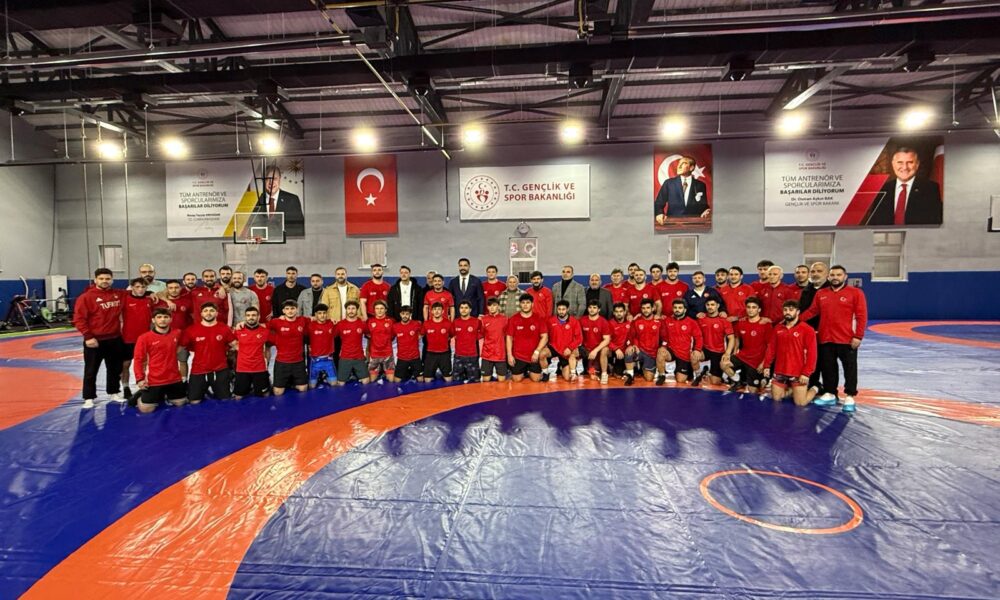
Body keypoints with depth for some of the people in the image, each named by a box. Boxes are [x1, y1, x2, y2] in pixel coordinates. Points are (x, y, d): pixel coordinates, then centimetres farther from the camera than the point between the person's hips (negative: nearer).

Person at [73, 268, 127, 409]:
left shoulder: (119, 294, 5)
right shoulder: (86, 297, -9)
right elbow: (79, 319, -12)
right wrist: (88, 336, -17)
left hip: (115, 340, 5)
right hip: (94, 341, -4)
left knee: (115, 369, 15)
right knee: (91, 371, 5)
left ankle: (114, 393, 29)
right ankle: (89, 398, 15)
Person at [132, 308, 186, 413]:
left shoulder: (177, 334, 0)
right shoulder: (144, 338, -10)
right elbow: (138, 359, -8)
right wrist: (139, 379, -12)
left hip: (174, 379, 4)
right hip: (154, 380, -3)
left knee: (180, 403, 13)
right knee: (146, 409, -4)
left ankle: (164, 395, 40)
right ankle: (141, 395, 27)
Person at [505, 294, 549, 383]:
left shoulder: (539, 319, -3)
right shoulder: (513, 319, -3)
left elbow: (545, 337, -4)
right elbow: (509, 338, 1)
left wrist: (537, 352, -13)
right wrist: (509, 355, -4)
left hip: (534, 356, 0)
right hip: (518, 356, 0)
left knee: (536, 379, 0)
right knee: (516, 379, 0)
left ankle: (530, 371, 34)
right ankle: (524, 371, 35)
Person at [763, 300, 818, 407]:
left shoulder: (807, 329, -8)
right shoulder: (778, 328, 7)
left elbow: (811, 353, -12)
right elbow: (771, 348, 10)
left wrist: (806, 373, -17)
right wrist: (767, 365, 5)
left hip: (798, 373, -5)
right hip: (780, 372, 5)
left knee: (800, 403, -2)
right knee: (776, 398, 9)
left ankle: (814, 389, 28)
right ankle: (792, 390, 35)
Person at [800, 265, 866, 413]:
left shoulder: (855, 293, -3)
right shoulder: (821, 294, 9)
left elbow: (861, 316, -7)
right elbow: (812, 311, 10)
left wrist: (858, 336, -13)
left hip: (847, 340, -4)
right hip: (826, 339, 4)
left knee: (850, 368, 4)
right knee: (828, 368, 10)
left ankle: (849, 397, 12)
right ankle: (829, 394, 22)